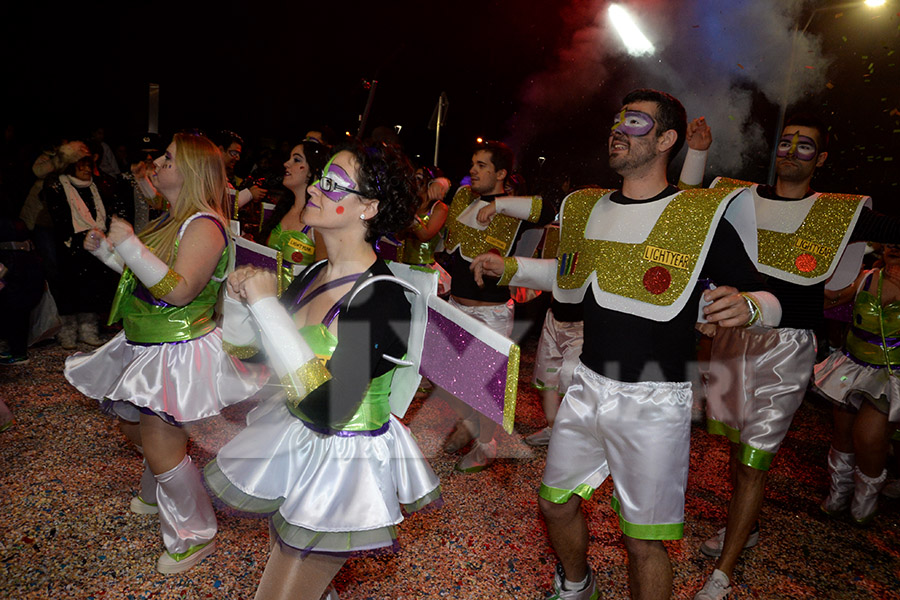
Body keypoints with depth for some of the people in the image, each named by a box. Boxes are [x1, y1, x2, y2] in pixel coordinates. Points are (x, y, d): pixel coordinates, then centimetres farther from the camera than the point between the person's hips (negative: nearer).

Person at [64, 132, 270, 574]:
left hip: (179, 354, -10)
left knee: (161, 450, -3)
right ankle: (157, 496, 51)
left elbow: (179, 290, -30)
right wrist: (105, 250, 13)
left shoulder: (203, 225, -21)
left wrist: (130, 245, -29)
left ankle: (195, 537, 18)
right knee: (133, 427, 25)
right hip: (145, 347, 10)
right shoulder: (171, 220, 11)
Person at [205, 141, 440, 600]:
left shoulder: (382, 299, -26)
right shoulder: (316, 274, -3)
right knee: (282, 550, 28)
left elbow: (326, 410, -33)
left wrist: (266, 304, -27)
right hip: (295, 439, 8)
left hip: (342, 461, -8)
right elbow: (243, 339, 11)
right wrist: (240, 295, -11)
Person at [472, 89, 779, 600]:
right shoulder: (588, 209, 6)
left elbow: (769, 301, -7)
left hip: (655, 401, -5)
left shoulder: (704, 217, -11)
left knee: (644, 538, 7)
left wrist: (747, 305, -30)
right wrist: (510, 267, 11)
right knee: (556, 502, 19)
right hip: (589, 385, 6)